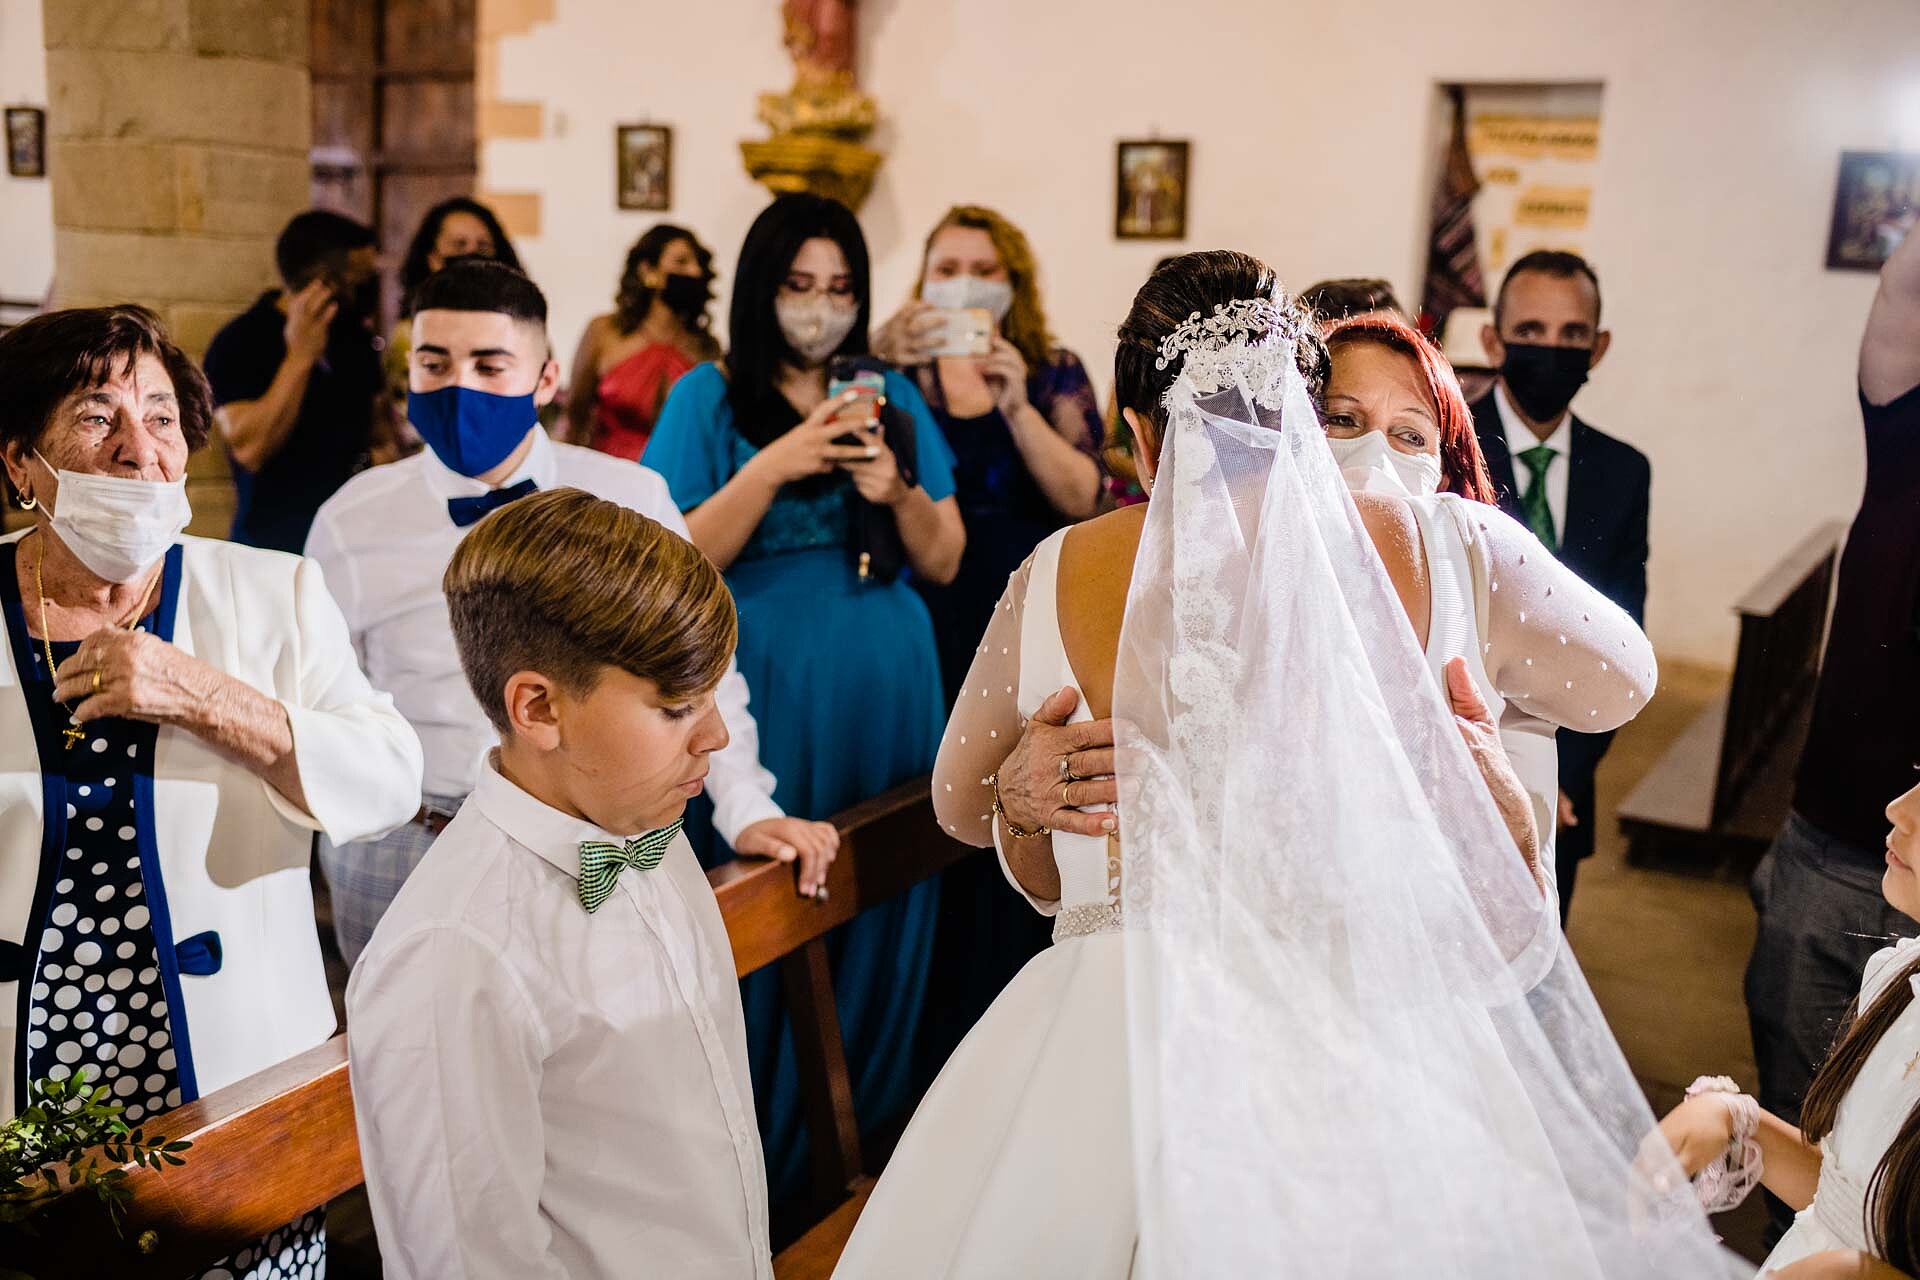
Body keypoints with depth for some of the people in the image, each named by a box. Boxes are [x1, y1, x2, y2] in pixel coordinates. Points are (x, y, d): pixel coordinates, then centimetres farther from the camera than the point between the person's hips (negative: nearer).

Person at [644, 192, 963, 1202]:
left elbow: (943, 562, 8)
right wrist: (774, 465, -18)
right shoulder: (708, 398, 0)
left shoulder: (892, 398, 9)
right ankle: (765, 1152, 20)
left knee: (880, 911, 9)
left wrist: (900, 491, -12)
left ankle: (868, 1131, 27)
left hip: (885, 688, 3)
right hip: (765, 685, -3)